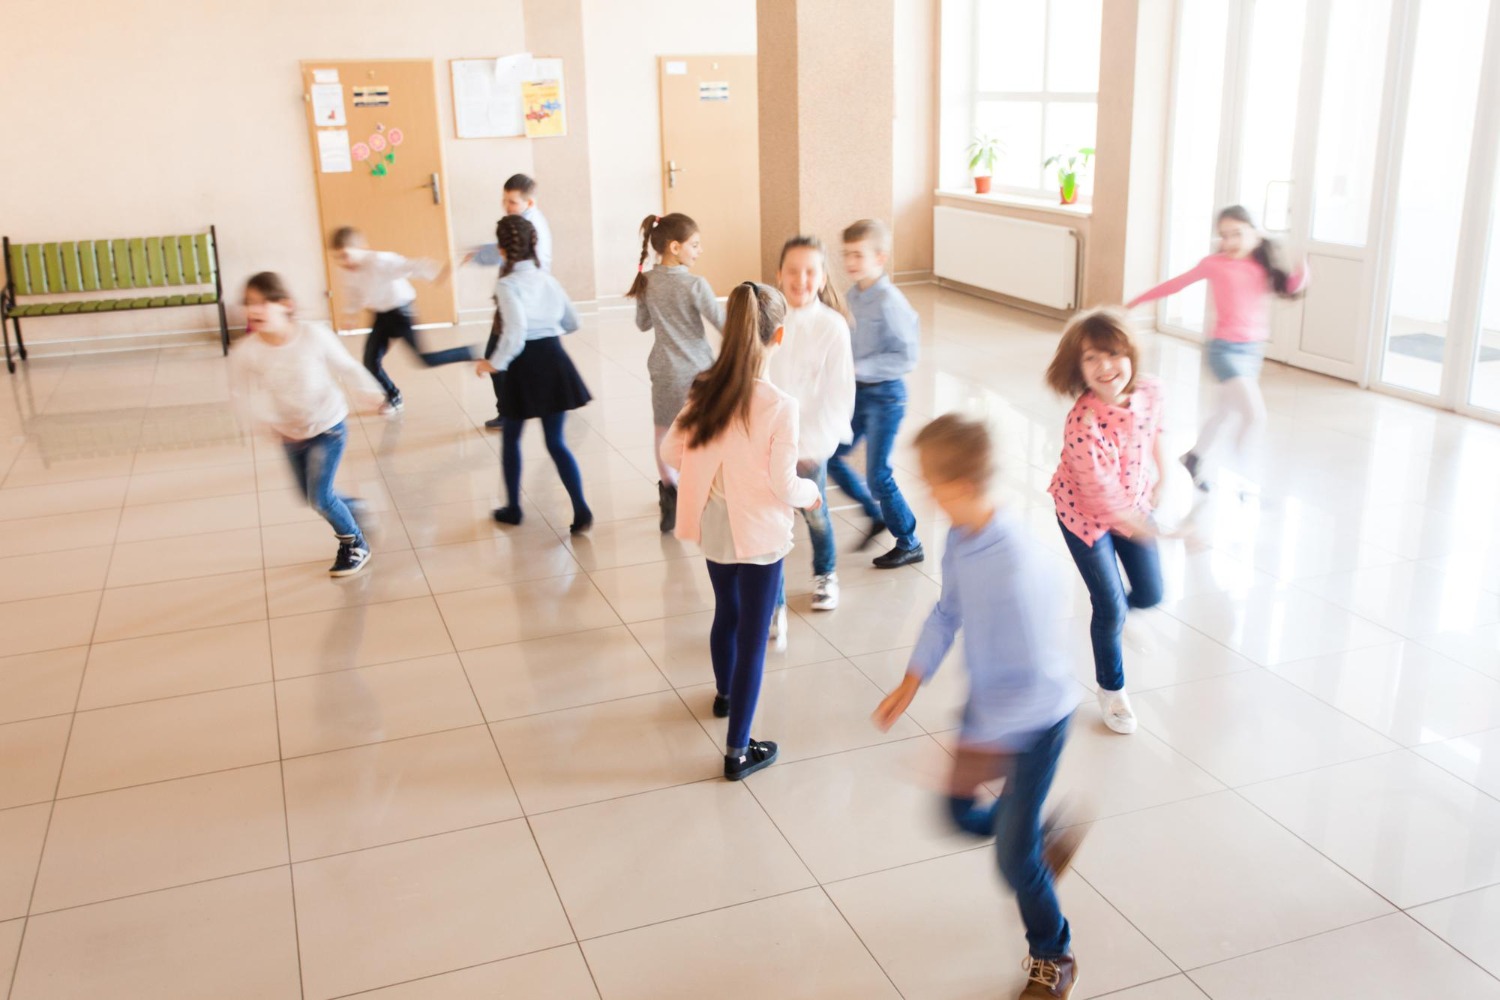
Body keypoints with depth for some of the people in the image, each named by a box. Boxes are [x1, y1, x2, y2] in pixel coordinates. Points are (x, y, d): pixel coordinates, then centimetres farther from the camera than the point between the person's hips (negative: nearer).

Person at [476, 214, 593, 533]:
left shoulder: (507, 284, -10)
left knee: (511, 439, 17)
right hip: (554, 361, 4)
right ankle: (581, 510, -6)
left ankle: (513, 508, 27)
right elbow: (572, 323, 17)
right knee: (556, 441, 8)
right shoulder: (548, 280, 8)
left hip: (524, 366, -4)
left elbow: (515, 331, -22)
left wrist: (496, 363, -12)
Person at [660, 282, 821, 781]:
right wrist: (811, 492, 2)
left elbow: (670, 451, 0)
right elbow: (783, 485, -20)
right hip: (759, 532, -5)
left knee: (726, 612, 28)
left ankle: (725, 695, 54)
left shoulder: (704, 391, -9)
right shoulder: (779, 405, -24)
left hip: (713, 527, 6)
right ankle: (738, 751, 15)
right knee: (753, 636, 7)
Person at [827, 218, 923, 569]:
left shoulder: (889, 302, -20)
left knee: (877, 475, -1)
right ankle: (876, 514, 31)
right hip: (857, 392, 8)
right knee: (831, 458, 11)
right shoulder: (853, 294, 2)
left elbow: (907, 357, -22)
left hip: (885, 395, -8)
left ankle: (909, 544, 19)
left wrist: (858, 368, -25)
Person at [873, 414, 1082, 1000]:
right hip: (989, 703, 7)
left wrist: (981, 747, -27)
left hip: (1035, 720, -7)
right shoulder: (960, 536, -11)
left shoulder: (1014, 569, -38)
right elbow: (948, 612, 6)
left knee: (1014, 856, 4)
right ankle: (1048, 840, 47)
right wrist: (911, 684, 4)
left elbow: (1031, 678, -32)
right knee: (961, 814, 19)